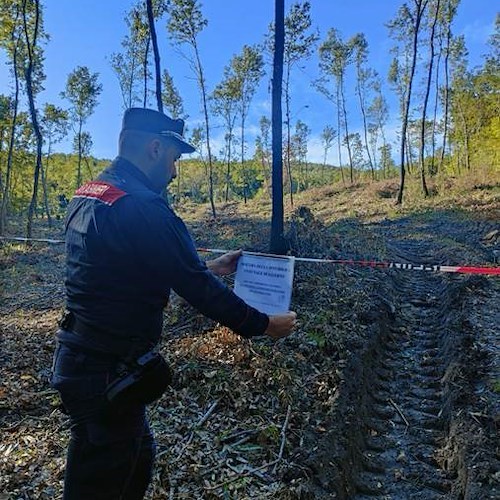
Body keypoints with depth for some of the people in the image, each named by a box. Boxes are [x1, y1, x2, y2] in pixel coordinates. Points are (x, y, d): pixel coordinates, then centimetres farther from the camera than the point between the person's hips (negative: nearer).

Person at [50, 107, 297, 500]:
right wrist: (264, 325, -6)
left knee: (138, 459, 26)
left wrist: (210, 268, 17)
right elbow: (198, 290, -20)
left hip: (79, 359, 9)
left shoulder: (87, 196, 7)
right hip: (108, 373, -9)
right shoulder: (141, 206, -23)